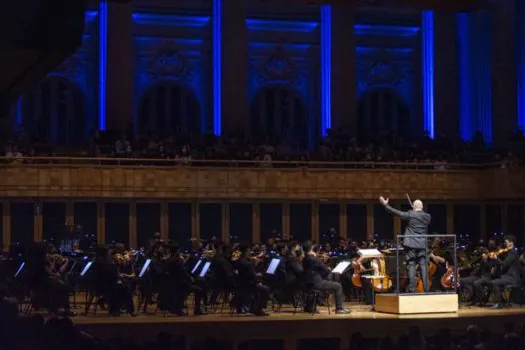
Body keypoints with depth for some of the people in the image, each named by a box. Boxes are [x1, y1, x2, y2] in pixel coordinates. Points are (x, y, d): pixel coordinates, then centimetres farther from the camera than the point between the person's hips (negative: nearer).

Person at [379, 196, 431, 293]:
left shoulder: (410, 215, -6)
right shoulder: (427, 216, 5)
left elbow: (396, 212, -5)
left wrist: (385, 204, 2)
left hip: (411, 244, -3)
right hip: (423, 245, 3)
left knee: (411, 266, -2)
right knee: (423, 267, 2)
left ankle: (412, 289, -6)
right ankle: (426, 289, -2)